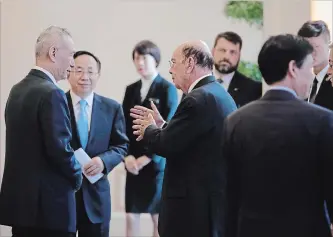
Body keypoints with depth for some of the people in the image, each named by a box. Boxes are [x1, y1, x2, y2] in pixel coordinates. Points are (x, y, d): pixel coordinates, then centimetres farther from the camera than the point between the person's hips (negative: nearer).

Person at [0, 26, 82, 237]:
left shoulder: (18, 89, 12)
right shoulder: (51, 94, -15)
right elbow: (60, 148, -20)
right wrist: (77, 176, -2)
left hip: (19, 198, 9)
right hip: (49, 203, -9)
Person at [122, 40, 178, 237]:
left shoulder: (167, 89, -5)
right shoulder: (131, 90, 11)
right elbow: (124, 126, 7)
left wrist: (148, 157, -15)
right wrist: (127, 156, -9)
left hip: (156, 162, -4)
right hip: (133, 163, 5)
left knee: (158, 217, 2)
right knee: (131, 216, 3)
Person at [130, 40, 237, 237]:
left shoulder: (199, 99, -17)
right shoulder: (220, 94, 14)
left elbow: (166, 145, -18)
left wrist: (148, 130, 1)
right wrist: (161, 126, 14)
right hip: (214, 201, 10)